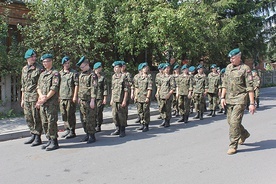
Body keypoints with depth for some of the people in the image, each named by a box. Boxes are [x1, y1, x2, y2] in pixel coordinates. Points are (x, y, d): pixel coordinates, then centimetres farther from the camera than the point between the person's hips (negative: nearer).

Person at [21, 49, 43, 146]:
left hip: (35, 96, -6)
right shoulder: (24, 69, 14)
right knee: (28, 118, 10)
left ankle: (38, 138, 6)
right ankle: (33, 135, 23)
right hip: (26, 97, 6)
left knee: (36, 118, -3)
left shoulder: (39, 69, -6)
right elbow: (23, 85, 19)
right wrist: (22, 99, 17)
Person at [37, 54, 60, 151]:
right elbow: (38, 87, 15)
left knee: (52, 122, -7)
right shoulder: (42, 74, 19)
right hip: (42, 102, 8)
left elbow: (54, 88, -13)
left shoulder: (55, 73, -5)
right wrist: (41, 96, -5)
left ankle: (54, 142, 0)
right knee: (44, 122, 10)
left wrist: (46, 98, -16)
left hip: (52, 102, -8)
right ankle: (49, 140, 20)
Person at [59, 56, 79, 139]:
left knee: (70, 115, -3)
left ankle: (72, 131, 5)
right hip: (62, 98, 6)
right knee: (64, 115, 12)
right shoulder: (60, 73, 15)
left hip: (70, 98, -6)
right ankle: (67, 130, 24)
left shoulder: (74, 73, -3)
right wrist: (58, 95, 16)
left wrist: (75, 96, -15)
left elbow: (76, 85, -8)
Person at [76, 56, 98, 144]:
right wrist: (78, 98, 19)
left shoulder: (92, 75, -10)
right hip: (81, 100, 8)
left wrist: (92, 100, -20)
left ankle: (92, 136, 5)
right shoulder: (81, 74, 15)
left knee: (90, 119, -3)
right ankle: (87, 134, 23)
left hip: (89, 100, -8)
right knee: (83, 119, 12)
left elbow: (94, 88, -16)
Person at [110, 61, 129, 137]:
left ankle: (123, 131, 11)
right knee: (114, 115, 10)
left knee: (122, 115, 0)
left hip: (121, 100, -6)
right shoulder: (113, 76, 12)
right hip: (114, 100, 7)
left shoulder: (124, 76, -8)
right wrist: (111, 99, 15)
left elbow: (126, 90, -11)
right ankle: (118, 129, 24)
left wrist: (124, 100, -15)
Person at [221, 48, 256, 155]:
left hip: (240, 99, -7)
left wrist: (252, 103, -13)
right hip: (229, 99, 7)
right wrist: (222, 97, 5)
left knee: (234, 122, -12)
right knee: (230, 121, 14)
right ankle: (244, 134, 41)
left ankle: (233, 146, -2)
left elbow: (250, 87, -10)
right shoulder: (228, 67, 10)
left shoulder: (245, 69, -8)